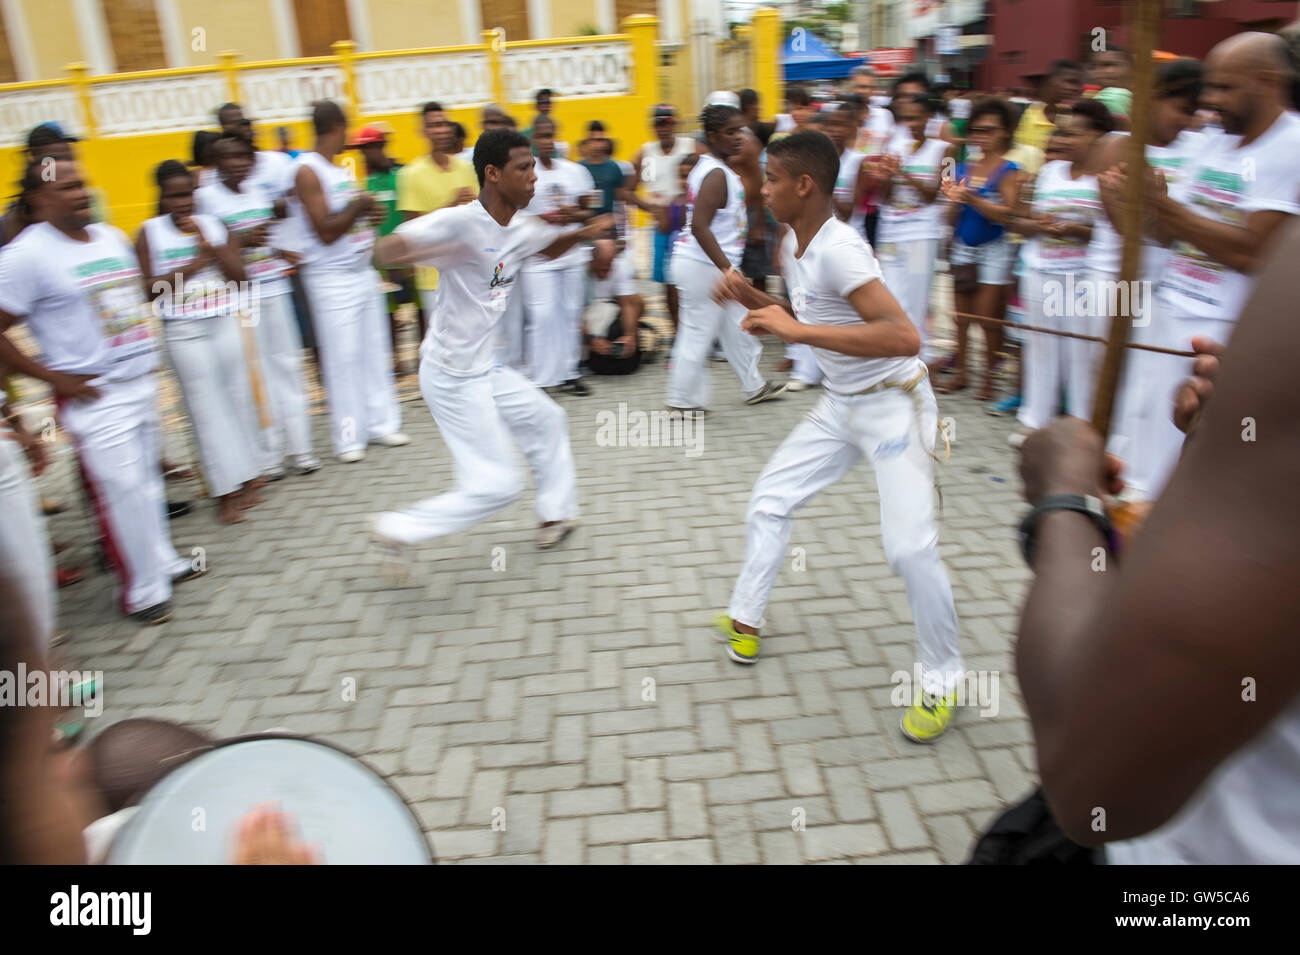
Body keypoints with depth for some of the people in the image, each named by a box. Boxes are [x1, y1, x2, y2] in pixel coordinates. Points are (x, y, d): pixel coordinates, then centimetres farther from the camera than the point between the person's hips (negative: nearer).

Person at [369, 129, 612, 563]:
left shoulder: (522, 228, 5)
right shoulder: (459, 221, -21)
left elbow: (551, 247, 28)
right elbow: (386, 251, -30)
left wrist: (582, 233, 8)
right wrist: (433, 251, -50)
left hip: (486, 369, 9)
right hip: (453, 377, -9)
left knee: (546, 420, 22)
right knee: (495, 485, -5)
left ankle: (555, 517, 38)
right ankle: (398, 530, 8)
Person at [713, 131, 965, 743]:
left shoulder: (839, 248, -25)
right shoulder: (793, 249, 3)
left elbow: (904, 336, -35)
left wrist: (799, 331, -36)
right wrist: (752, 298, 2)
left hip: (894, 404, -9)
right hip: (840, 404, 9)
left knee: (909, 545, -16)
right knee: (769, 501, 11)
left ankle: (942, 680, 5)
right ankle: (744, 620, 30)